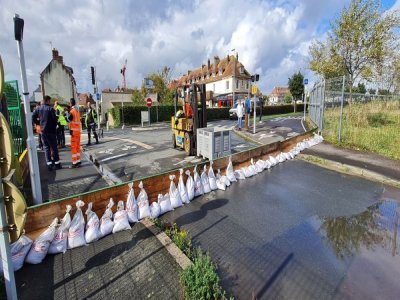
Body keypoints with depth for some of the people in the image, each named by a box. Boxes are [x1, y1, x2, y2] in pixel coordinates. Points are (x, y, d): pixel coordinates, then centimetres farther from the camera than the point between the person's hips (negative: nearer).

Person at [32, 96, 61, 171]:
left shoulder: (38, 109, 4)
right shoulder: (50, 109, -12)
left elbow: (33, 118, 3)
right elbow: (54, 119, -15)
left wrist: (39, 123, 14)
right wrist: (55, 126, 2)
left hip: (43, 131, 5)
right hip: (51, 131, -5)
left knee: (46, 147, 10)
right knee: (54, 147, 4)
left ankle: (49, 164, 8)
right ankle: (57, 163, 8)